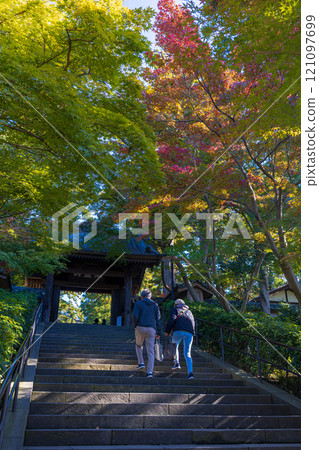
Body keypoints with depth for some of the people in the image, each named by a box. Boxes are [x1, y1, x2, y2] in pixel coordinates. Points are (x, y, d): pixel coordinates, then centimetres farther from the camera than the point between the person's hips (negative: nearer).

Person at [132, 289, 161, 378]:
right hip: (151, 329, 1)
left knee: (138, 345, 25)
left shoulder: (138, 303, 5)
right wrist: (158, 332, 10)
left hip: (140, 328, -1)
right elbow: (158, 319, 8)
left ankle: (141, 363, 12)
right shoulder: (155, 305, 13)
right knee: (150, 351, 2)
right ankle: (150, 371, -5)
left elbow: (135, 316, -8)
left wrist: (135, 326, 7)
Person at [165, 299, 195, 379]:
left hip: (179, 331, -3)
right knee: (187, 353, 6)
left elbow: (172, 319, 1)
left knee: (174, 346, 24)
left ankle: (176, 362, 7)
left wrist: (167, 331, 4)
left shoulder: (175, 309, 19)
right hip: (190, 333, 3)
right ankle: (190, 372, -7)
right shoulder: (189, 311, 33)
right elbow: (193, 324, 25)